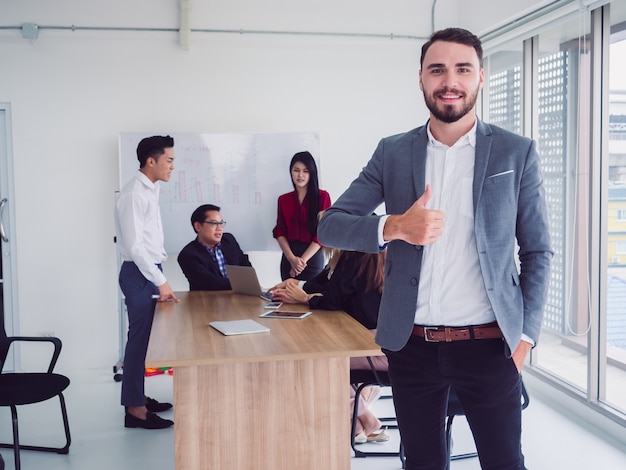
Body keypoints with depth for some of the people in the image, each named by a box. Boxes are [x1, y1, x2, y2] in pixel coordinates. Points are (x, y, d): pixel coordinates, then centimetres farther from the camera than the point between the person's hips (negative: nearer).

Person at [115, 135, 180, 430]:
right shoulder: (134, 194, -18)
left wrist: (159, 276, 15)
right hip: (138, 274, -9)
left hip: (150, 270, 9)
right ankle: (135, 409, 4)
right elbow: (135, 245, -22)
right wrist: (161, 282, -22)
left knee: (145, 337, 15)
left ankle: (137, 397, 26)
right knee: (139, 338, -4)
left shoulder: (150, 190, 11)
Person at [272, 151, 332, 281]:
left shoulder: (322, 197, -2)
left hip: (313, 258, -3)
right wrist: (292, 258, -12)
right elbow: (280, 232, 4)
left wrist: (303, 260, -12)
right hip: (288, 258, 3)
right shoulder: (283, 199, 10)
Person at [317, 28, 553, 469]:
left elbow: (537, 252, 4)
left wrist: (526, 334, -4)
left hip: (488, 345, -1)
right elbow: (330, 225, 0)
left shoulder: (517, 152, 1)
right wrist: (394, 226, -18)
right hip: (412, 345, 2)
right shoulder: (392, 152, 3)